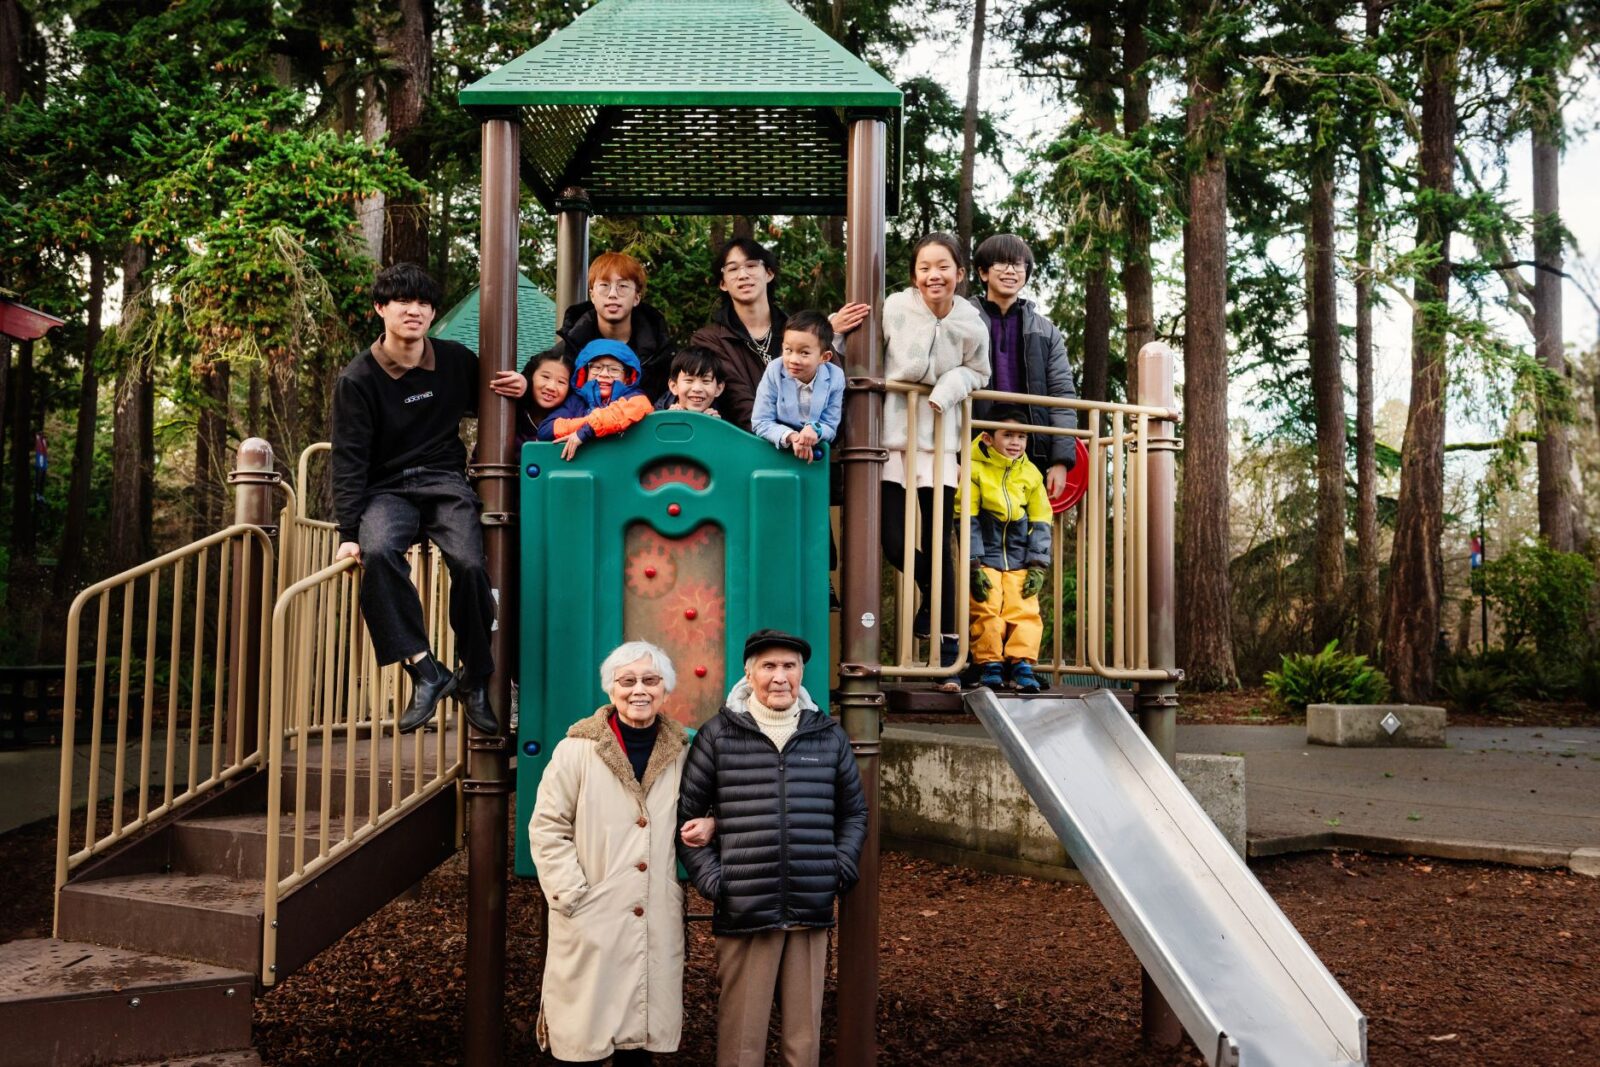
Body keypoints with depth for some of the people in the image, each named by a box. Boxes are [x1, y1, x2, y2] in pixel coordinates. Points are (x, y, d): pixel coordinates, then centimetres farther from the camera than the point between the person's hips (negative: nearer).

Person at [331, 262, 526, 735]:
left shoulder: (456, 360, 7)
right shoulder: (357, 379, -1)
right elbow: (349, 460, -4)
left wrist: (516, 390, 1)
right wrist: (348, 532, -13)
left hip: (445, 482, 1)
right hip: (388, 489, -1)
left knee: (469, 564, -27)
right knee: (378, 552, -35)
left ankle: (475, 680, -8)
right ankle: (426, 672, -30)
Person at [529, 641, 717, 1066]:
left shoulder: (680, 753, 8)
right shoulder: (578, 748, -5)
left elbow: (699, 808, 23)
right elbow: (546, 828, -3)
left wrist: (709, 823, -1)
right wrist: (574, 897, -11)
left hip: (657, 925, 4)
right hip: (592, 924, -3)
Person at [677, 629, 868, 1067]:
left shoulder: (828, 736, 9)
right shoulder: (718, 735, 2)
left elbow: (854, 812, 19)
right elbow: (686, 813, 5)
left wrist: (842, 869, 7)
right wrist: (710, 878, -4)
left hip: (811, 914, 2)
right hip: (742, 914, -2)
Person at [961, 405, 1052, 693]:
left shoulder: (1031, 474, 4)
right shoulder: (975, 469, -8)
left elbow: (1041, 523, 6)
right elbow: (968, 520, -9)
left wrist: (1038, 566, -2)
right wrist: (974, 566, -14)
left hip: (1020, 559, 3)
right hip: (986, 556, -3)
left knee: (1025, 610, -8)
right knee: (986, 609, -12)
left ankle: (1022, 662, -6)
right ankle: (990, 664, -3)